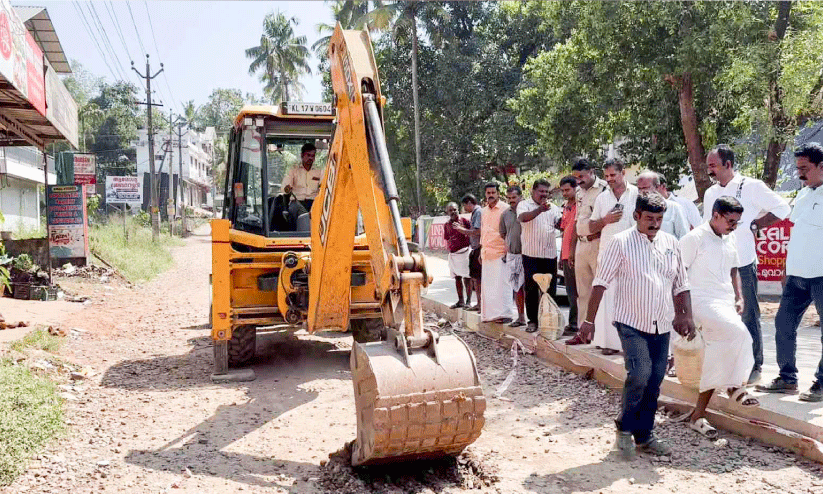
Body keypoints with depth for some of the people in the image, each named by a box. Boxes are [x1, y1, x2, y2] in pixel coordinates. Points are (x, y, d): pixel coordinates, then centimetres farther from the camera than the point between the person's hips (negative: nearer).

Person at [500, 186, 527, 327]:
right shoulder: (505, 214, 11)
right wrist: (507, 247, 13)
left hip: (525, 254, -6)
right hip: (511, 255, 6)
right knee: (516, 287, 11)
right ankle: (521, 317, 19)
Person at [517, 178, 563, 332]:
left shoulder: (553, 207, 16)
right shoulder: (524, 205, 2)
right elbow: (523, 217, -20)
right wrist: (540, 209, -34)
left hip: (550, 254, 4)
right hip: (531, 254, -4)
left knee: (550, 288, 6)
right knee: (531, 288, 1)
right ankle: (532, 321, 8)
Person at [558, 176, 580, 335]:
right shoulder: (566, 207, 19)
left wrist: (572, 251, -17)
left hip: (575, 255, -9)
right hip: (566, 255, 9)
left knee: (574, 291, -5)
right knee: (570, 291, 12)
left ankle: (573, 324, -2)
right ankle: (573, 324, 19)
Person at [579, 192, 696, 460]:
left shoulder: (671, 243, 9)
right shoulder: (621, 242, -6)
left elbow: (681, 284, 17)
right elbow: (601, 282, -8)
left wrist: (686, 316, 6)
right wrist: (589, 320, -12)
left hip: (662, 326, 5)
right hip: (632, 323, -5)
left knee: (654, 382, 7)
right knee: (640, 373, -18)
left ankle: (644, 435, 22)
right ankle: (624, 428, 3)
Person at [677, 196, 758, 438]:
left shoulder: (730, 240, 15)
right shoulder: (695, 238, -8)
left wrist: (739, 298, 11)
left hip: (725, 303, 8)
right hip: (702, 301, -7)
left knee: (718, 354, 1)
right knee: (738, 331, -30)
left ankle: (698, 414, 9)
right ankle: (735, 386, -10)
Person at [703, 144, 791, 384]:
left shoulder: (751, 186, -5)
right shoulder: (710, 193, 13)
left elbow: (782, 208, -3)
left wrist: (753, 225, -8)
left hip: (743, 263, -6)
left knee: (748, 315, 1)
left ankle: (754, 367, 12)